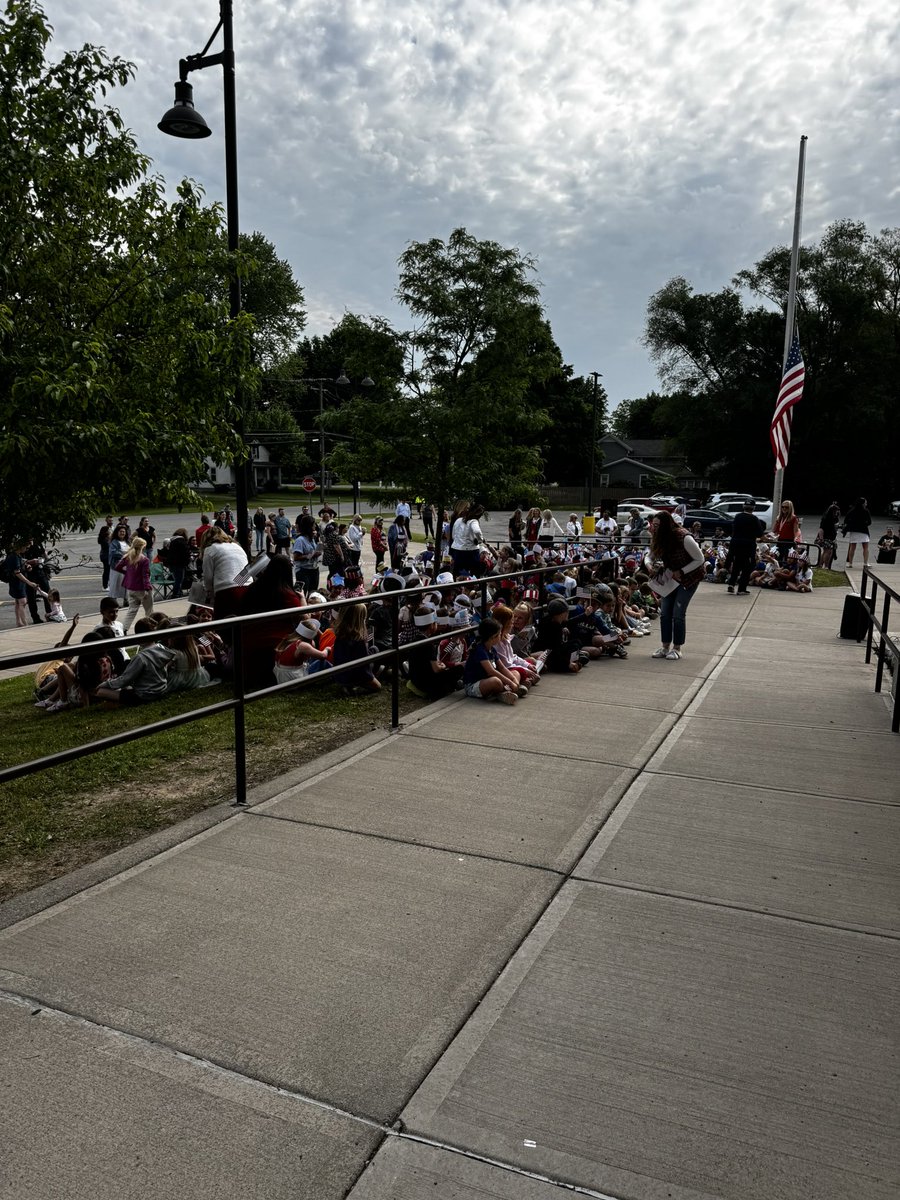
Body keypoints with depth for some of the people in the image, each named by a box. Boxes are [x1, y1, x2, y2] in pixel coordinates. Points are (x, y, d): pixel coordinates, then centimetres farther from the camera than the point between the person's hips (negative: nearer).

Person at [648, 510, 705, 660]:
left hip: (689, 578, -6)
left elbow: (700, 559, -17)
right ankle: (665, 647, 12)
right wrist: (657, 566, -14)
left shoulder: (683, 538, -26)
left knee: (678, 614, -9)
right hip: (671, 578, 6)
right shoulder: (658, 539, -7)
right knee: (664, 613, 2)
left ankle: (677, 649, 5)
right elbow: (650, 557, 8)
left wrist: (681, 572, -22)